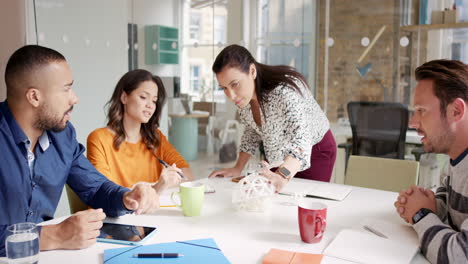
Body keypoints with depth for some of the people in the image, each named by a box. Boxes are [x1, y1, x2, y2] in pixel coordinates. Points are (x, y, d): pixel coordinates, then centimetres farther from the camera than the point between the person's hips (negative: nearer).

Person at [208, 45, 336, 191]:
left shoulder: (284, 91, -37)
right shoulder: (244, 94, -15)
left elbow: (300, 140, -50)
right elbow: (252, 131, 1)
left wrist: (282, 176, -67)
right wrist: (238, 168, -8)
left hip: (314, 151, -6)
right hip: (277, 156, 6)